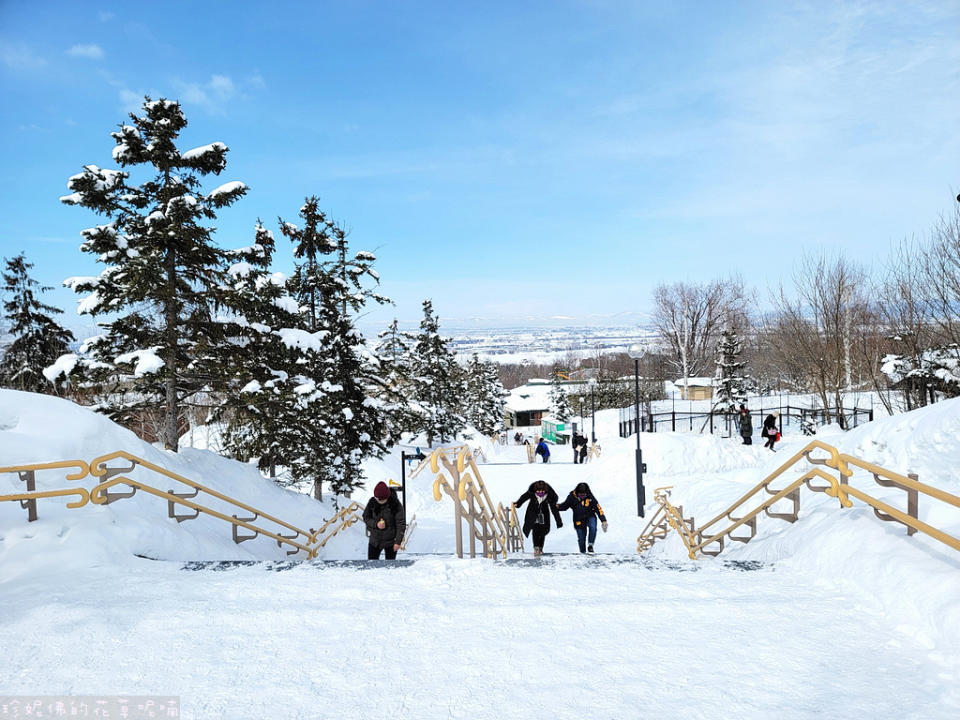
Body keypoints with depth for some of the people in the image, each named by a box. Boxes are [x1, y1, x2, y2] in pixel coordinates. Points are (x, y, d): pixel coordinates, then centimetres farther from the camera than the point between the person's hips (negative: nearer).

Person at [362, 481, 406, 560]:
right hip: (375, 540, 3)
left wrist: (398, 541, -16)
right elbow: (365, 517, 0)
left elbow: (401, 524, -13)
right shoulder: (372, 502, -8)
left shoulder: (395, 504, -17)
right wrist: (375, 524, -19)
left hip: (390, 541, -3)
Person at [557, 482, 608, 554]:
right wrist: (557, 506, -19)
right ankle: (583, 553, 24)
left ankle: (590, 545, -12)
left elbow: (598, 509, -11)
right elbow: (565, 505, 1)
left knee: (593, 527, -31)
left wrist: (603, 521, -16)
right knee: (581, 539, 0)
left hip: (590, 516, -1)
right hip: (579, 520, 1)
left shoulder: (590, 497, -13)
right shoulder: (572, 497, -11)